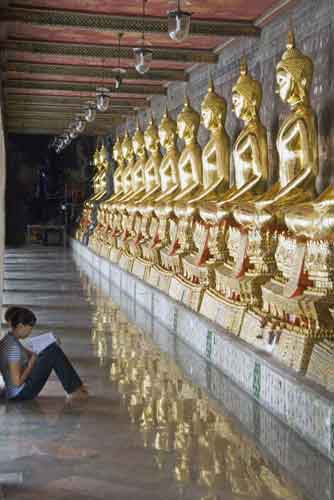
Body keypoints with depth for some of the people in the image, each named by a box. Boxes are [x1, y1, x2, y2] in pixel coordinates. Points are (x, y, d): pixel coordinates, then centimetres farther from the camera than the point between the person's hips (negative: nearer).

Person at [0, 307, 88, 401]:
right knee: (54, 353, -12)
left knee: (53, 348, 9)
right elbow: (17, 382, -27)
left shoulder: (9, 339, 4)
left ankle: (76, 385, 13)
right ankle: (74, 390, 0)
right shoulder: (13, 346, -25)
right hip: (20, 394, -10)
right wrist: (31, 364, -15)